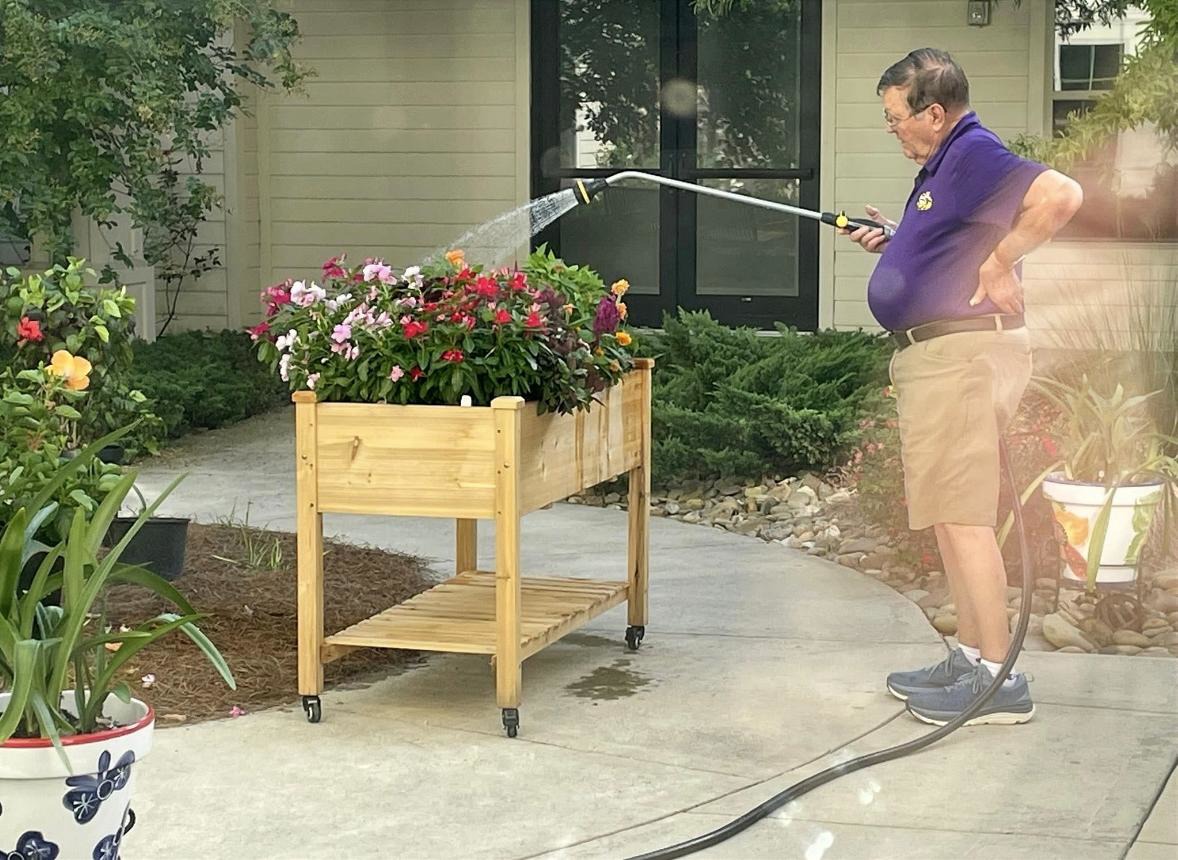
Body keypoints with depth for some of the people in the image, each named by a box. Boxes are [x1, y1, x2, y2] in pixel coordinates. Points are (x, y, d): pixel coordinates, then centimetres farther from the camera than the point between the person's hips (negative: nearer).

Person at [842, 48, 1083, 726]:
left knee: (960, 515, -10)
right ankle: (972, 657, 23)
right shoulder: (944, 165, 18)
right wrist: (891, 243, 16)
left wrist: (998, 265, -23)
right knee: (951, 515, 16)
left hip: (961, 354, -11)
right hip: (935, 354, 11)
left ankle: (998, 677, -6)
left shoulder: (976, 155, -14)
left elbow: (1062, 195, -29)